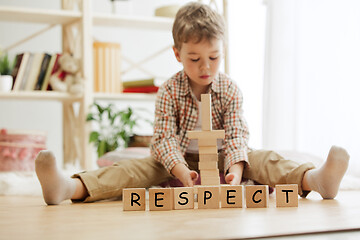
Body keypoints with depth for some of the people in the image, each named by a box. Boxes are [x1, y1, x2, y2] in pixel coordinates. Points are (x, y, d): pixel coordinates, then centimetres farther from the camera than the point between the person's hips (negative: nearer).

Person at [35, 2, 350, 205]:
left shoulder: (230, 90, -7)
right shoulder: (169, 91, -10)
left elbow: (236, 135, -15)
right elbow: (164, 137, -18)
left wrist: (235, 169, -38)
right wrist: (182, 171, -38)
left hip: (220, 160, 1)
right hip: (178, 162, -1)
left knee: (260, 159, -25)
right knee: (137, 167, -26)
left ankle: (314, 179, -52)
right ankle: (70, 187, -50)